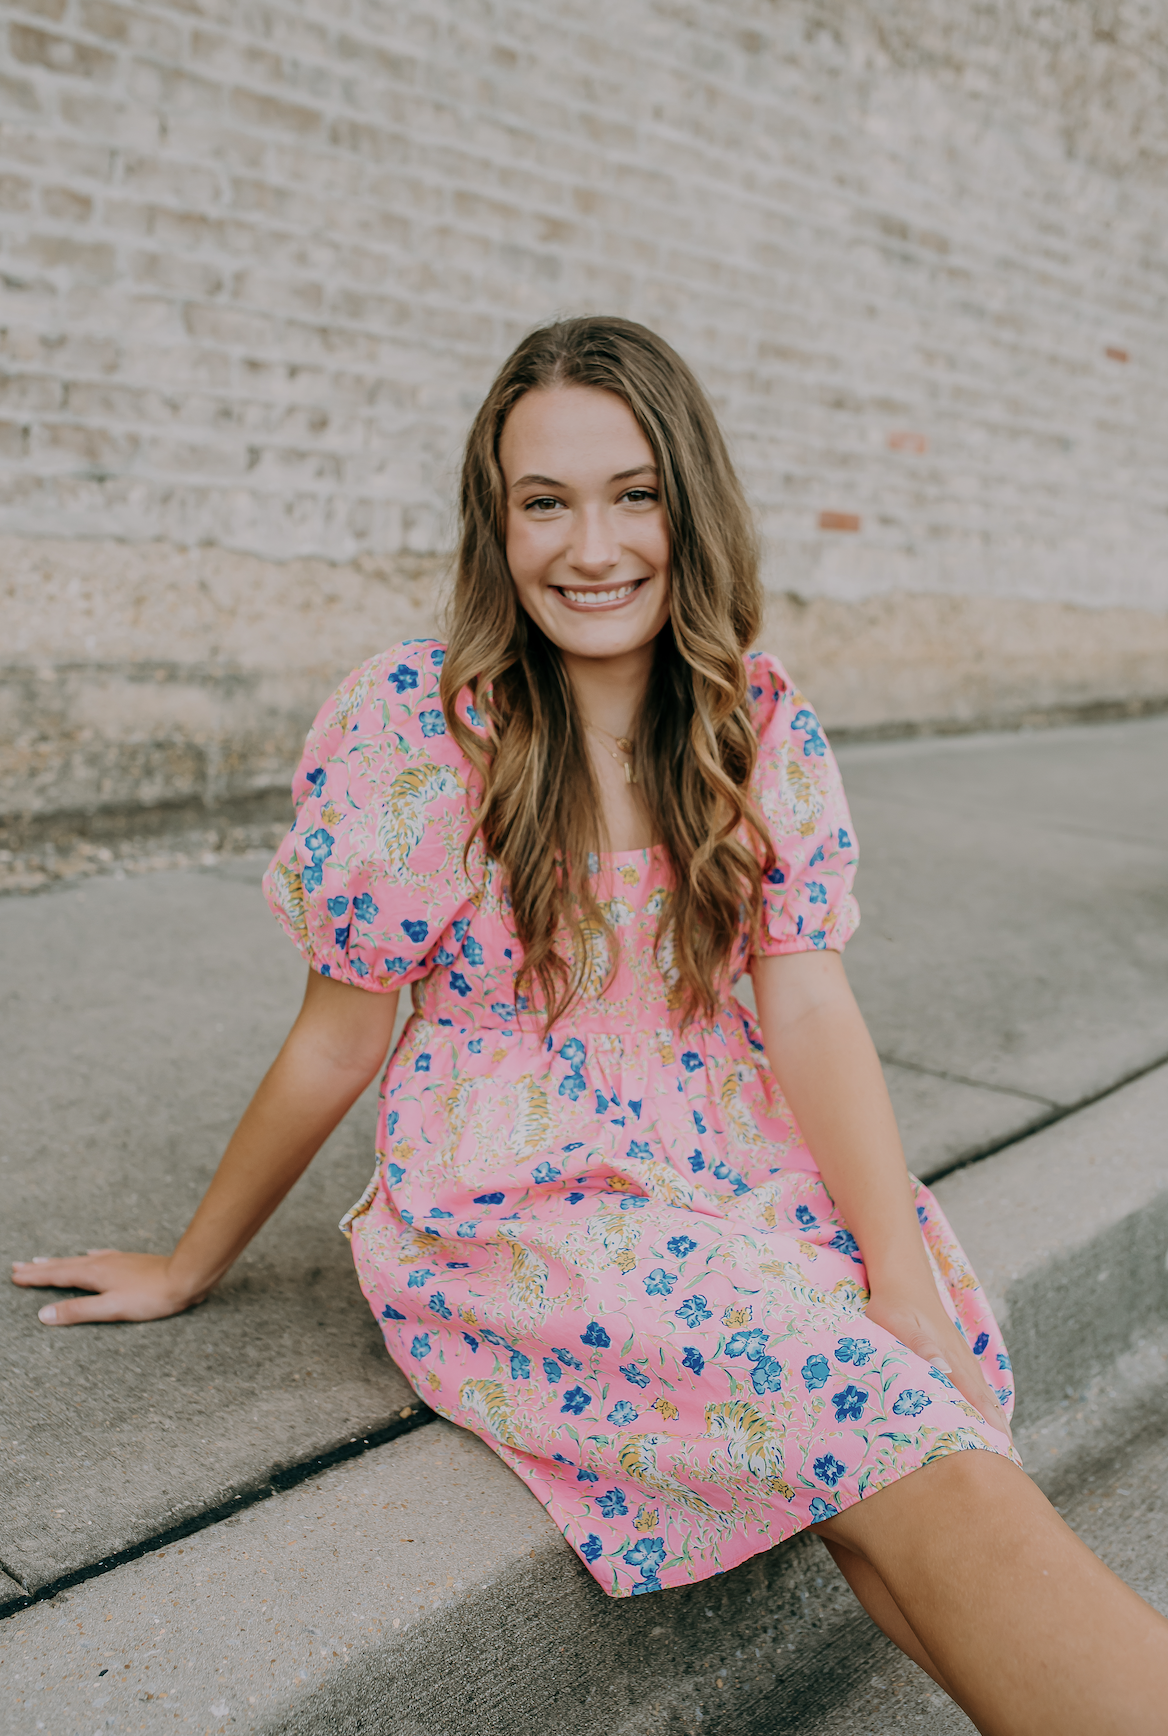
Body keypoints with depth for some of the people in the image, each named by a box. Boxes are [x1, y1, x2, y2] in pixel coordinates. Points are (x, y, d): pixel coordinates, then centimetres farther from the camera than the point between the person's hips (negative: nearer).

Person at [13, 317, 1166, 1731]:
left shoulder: (762, 726, 1)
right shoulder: (409, 727, -9)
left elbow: (810, 1012, -3)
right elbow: (338, 1041, -1)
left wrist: (908, 1280, -14)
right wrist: (189, 1268, 8)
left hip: (749, 1187, 4)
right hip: (513, 1226, -4)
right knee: (898, 1437, -24)